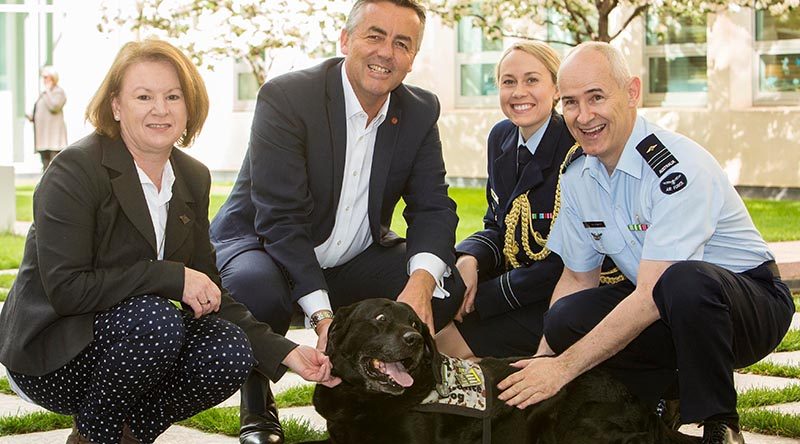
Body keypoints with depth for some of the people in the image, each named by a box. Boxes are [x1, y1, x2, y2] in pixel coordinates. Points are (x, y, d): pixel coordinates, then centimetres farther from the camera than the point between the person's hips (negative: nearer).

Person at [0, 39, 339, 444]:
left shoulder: (193, 178, 5)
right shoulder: (76, 170, -16)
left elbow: (207, 294, 5)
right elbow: (65, 289, -24)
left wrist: (285, 353, -8)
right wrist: (170, 277, -25)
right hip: (49, 355, -6)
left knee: (230, 353, -20)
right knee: (156, 320, -33)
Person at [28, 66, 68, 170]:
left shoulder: (58, 91, -5)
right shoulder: (44, 92, 21)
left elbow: (54, 107, -21)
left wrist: (48, 91, -12)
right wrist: (32, 116, 9)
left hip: (54, 133, -9)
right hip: (43, 134, 9)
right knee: (46, 164, 11)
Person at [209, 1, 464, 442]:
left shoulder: (421, 112, -3)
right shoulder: (285, 96, -21)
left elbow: (432, 207, -5)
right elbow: (280, 219, -26)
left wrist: (422, 281, -28)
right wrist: (321, 314, -36)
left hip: (353, 261, 5)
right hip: (264, 246, -5)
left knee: (448, 285, -15)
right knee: (256, 286, -38)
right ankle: (257, 407, -7)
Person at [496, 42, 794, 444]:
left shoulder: (678, 167, -24)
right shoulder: (577, 178, 0)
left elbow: (651, 297, -28)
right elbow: (578, 278, 10)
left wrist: (564, 366, -25)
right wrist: (542, 359, -5)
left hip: (750, 301, -6)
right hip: (665, 309, 6)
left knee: (685, 281, -39)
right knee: (564, 320, -20)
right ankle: (665, 402, 2)